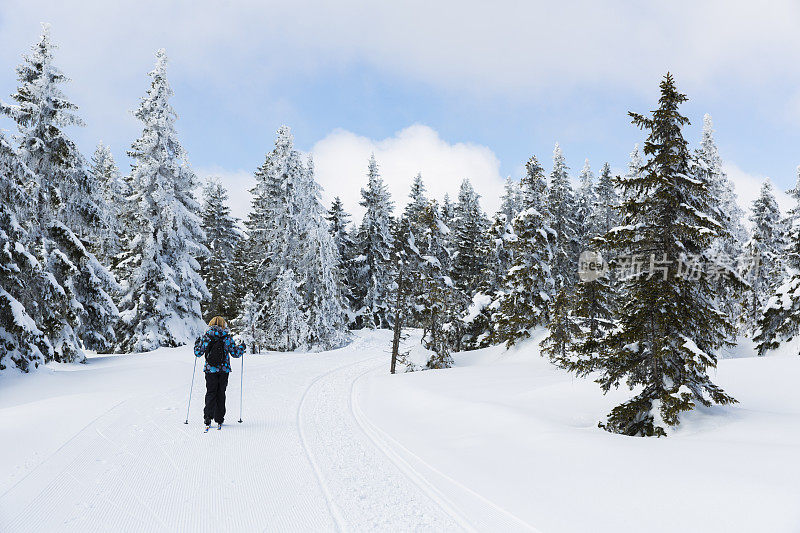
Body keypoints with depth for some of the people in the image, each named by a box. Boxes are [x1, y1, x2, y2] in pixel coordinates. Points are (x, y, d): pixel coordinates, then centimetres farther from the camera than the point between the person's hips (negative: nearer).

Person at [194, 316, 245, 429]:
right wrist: (241, 347, 20)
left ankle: (208, 417, -4)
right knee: (221, 393, 10)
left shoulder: (205, 337, -1)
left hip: (210, 370, 0)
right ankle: (219, 418, 12)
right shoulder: (227, 337, -3)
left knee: (210, 393, 7)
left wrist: (197, 344, 23)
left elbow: (198, 353, 3)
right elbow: (235, 353, 0)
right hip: (224, 370, 0)